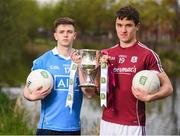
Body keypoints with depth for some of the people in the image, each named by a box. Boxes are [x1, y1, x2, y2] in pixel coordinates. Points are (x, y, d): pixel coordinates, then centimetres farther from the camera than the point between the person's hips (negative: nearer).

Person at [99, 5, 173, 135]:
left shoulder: (147, 54, -6)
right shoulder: (107, 54, 10)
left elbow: (167, 87, -7)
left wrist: (149, 97, -24)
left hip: (133, 125, -4)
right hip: (107, 122, 5)